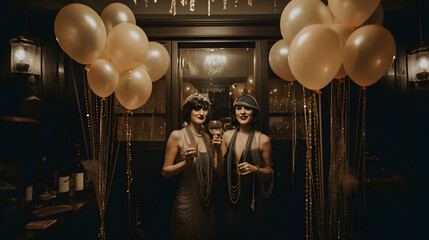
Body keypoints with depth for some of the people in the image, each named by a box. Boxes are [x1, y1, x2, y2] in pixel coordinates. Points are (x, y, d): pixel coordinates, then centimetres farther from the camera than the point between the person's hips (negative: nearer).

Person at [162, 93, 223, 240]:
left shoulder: (208, 138, 6)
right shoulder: (177, 135, -9)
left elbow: (220, 171, 7)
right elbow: (165, 172, -8)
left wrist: (218, 150, -8)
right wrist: (186, 163, -24)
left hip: (207, 204, 6)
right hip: (186, 202, -5)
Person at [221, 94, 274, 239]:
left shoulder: (263, 140, -8)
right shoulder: (228, 136, 1)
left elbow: (270, 172, 1)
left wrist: (255, 169, -18)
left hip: (253, 201, -2)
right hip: (231, 201, 3)